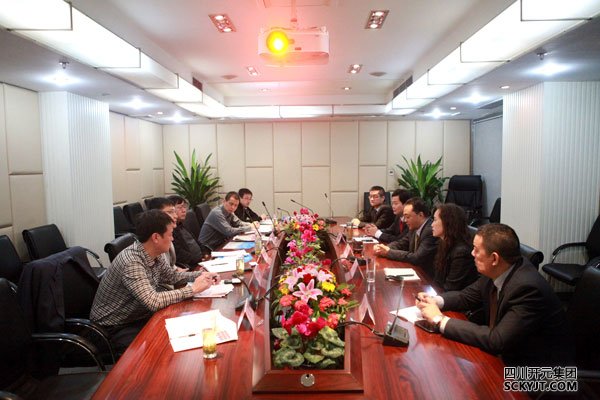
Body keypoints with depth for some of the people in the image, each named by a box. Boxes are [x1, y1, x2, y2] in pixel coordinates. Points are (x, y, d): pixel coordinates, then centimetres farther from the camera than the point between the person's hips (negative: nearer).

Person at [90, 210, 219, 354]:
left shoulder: (157, 255, -5)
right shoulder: (131, 262, -31)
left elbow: (170, 275, 13)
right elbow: (153, 302, -37)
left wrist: (200, 275, -2)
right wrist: (192, 289, -28)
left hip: (140, 316, 8)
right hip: (115, 329, -8)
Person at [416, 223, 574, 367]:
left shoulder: (528, 288, -29)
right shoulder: (496, 272, -6)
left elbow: (496, 340, -32)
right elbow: (467, 296, 9)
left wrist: (441, 320, -28)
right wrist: (434, 301, -10)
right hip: (509, 355, 7)